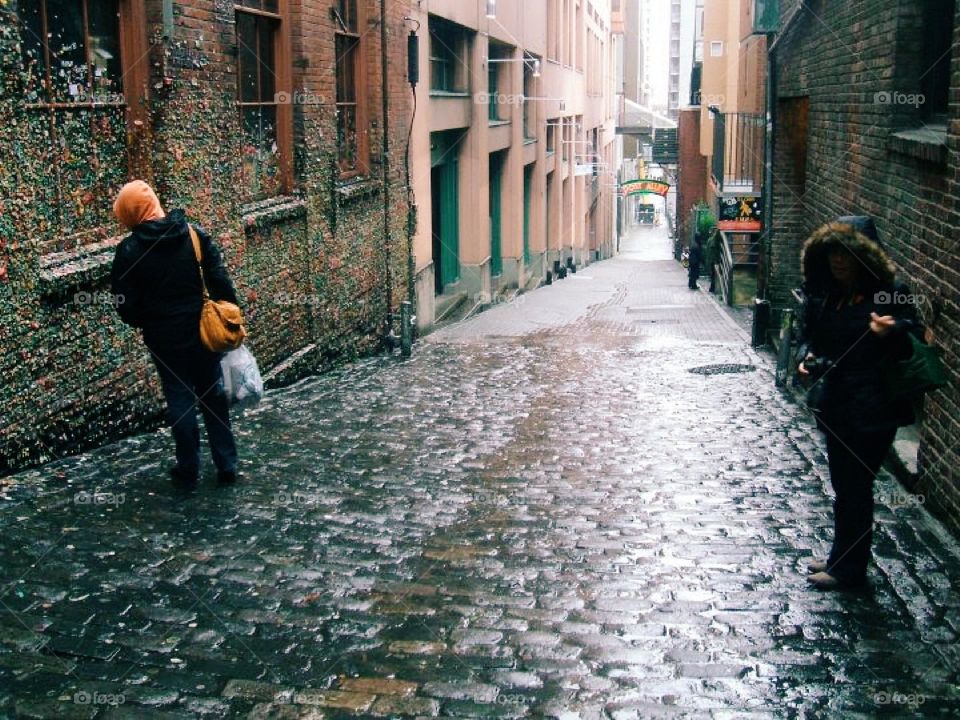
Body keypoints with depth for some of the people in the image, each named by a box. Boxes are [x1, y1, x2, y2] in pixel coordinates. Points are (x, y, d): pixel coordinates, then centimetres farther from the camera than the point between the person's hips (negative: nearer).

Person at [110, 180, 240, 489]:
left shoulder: (129, 251, -11)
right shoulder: (195, 235, -6)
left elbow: (127, 307, -8)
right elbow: (221, 282, -6)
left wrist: (146, 323, 12)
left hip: (165, 340, -2)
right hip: (204, 334, 2)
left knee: (180, 402, 11)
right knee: (214, 398, 13)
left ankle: (188, 471, 19)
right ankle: (227, 465, 18)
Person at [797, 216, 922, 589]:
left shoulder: (889, 295, -15)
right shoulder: (826, 294, 4)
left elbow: (913, 352, -14)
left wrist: (891, 333, -35)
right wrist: (810, 360, -2)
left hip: (870, 412, -7)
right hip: (833, 404, 7)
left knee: (854, 489, 3)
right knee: (843, 485, 18)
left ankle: (849, 569, 17)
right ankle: (841, 557, 32)